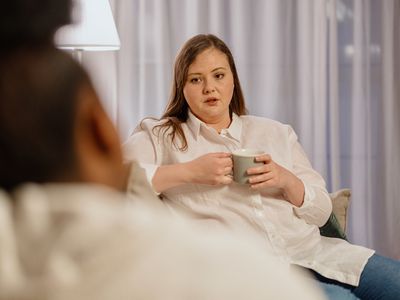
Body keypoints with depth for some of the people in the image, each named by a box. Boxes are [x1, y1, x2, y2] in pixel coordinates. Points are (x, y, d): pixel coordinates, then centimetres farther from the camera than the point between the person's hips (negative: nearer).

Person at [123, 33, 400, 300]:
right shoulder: (161, 136, 9)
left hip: (314, 250, 6)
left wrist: (287, 181, -5)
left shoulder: (277, 134, 19)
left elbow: (321, 212, 16)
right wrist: (189, 171, -14)